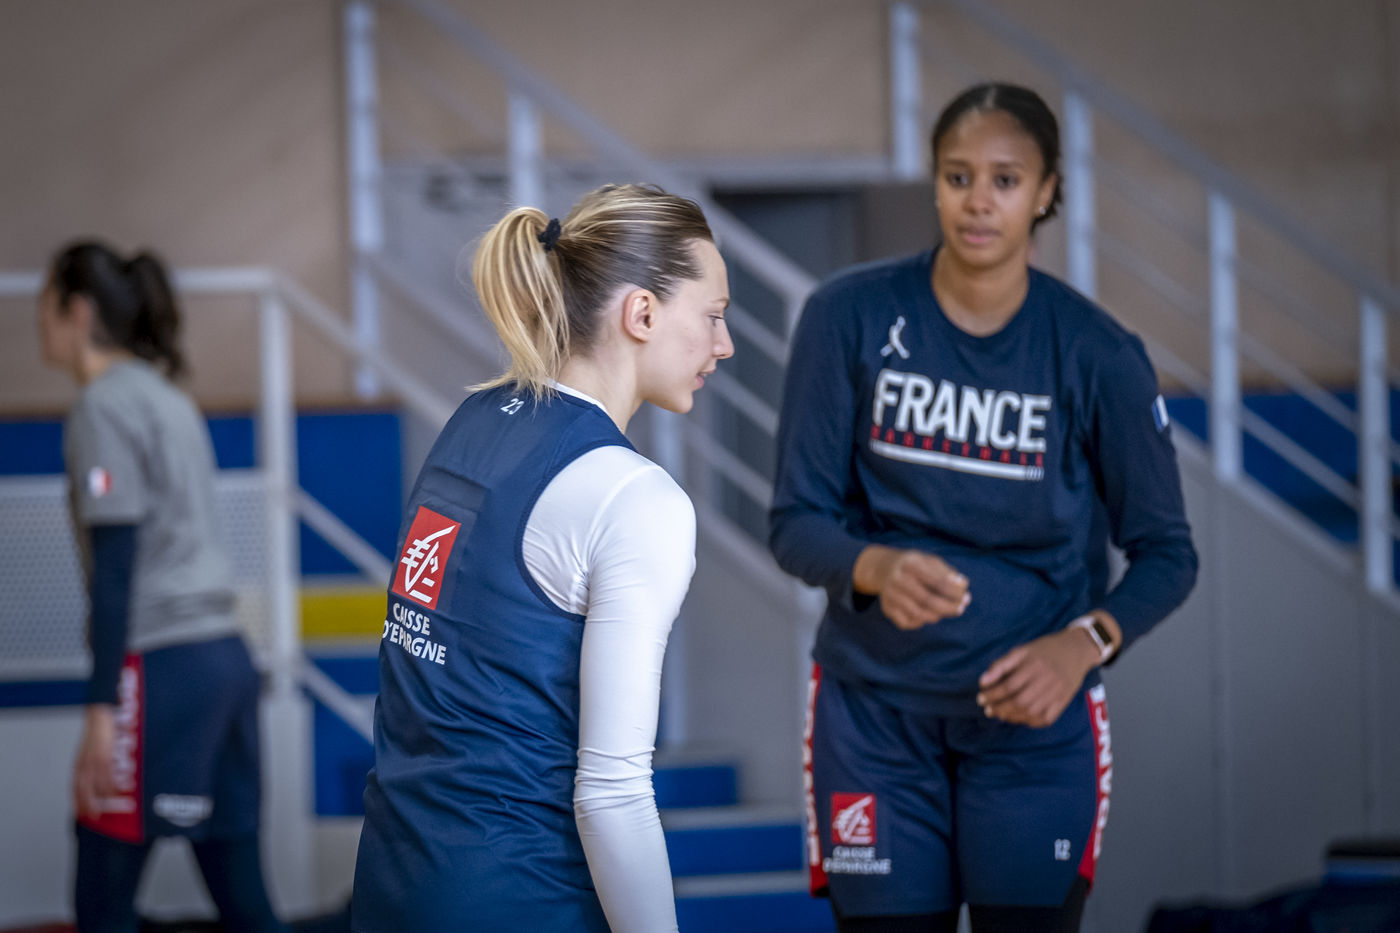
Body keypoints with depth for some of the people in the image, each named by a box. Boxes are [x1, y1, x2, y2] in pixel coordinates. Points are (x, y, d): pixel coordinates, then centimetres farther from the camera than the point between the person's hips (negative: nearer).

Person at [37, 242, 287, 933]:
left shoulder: (105, 404, -7)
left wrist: (101, 707, -16)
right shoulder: (170, 399, 19)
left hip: (159, 667, -9)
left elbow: (116, 564, -14)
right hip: (226, 654, 9)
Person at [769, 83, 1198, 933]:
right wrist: (876, 568, -27)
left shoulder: (1094, 353, -7)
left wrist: (1087, 643, -20)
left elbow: (1166, 553, 0)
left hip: (1034, 711, 0)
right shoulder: (852, 317, -7)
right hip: (875, 710, 0)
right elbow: (797, 520, -5)